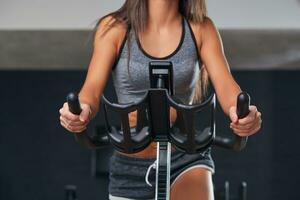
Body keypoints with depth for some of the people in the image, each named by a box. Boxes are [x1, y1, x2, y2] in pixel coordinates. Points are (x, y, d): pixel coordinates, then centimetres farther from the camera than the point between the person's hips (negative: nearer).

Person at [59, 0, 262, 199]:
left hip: (187, 160, -1)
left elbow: (225, 85, -12)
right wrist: (80, 110, -38)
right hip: (130, 168, 1)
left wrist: (240, 112, -37)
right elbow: (92, 89, -13)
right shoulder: (114, 28, -2)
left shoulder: (201, 29, 0)